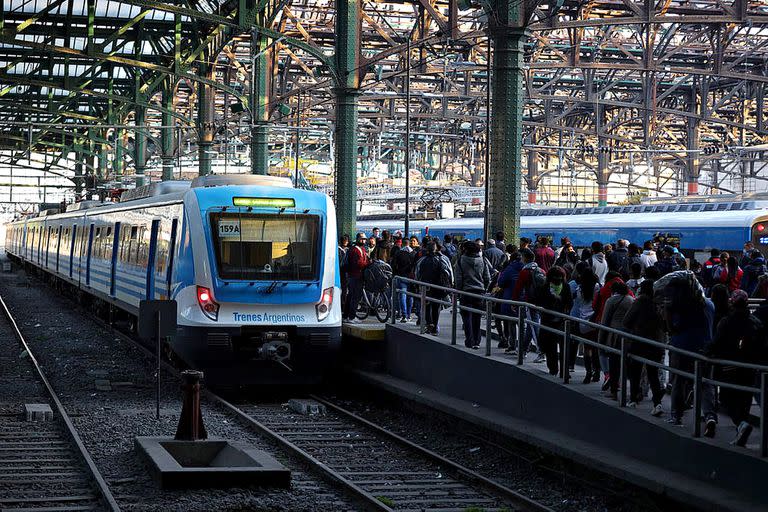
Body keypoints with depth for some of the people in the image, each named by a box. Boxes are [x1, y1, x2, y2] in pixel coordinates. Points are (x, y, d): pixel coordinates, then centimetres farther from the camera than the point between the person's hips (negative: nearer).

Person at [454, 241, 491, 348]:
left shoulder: (461, 260, -6)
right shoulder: (482, 260, 4)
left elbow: (458, 278, -7)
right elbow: (488, 278, 5)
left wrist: (459, 291, 2)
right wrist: (484, 290, 14)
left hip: (466, 292, -3)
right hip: (480, 292, 3)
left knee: (467, 317, 3)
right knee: (477, 318, 10)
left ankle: (470, 342, -2)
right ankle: (476, 342, 12)